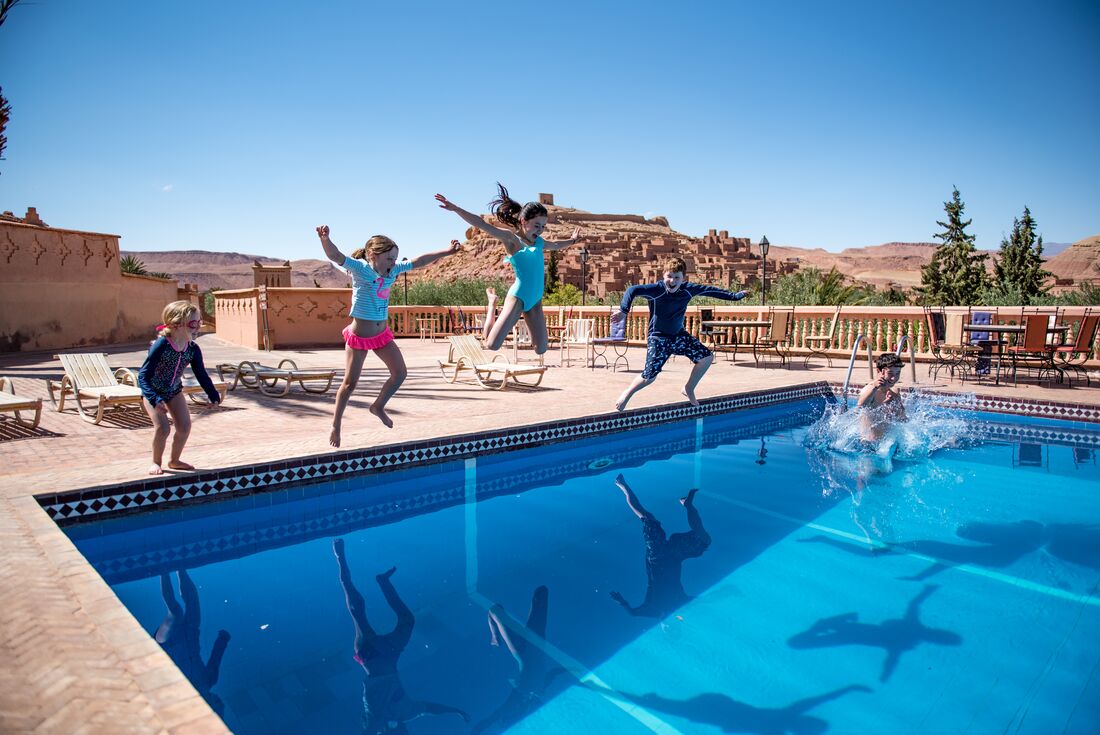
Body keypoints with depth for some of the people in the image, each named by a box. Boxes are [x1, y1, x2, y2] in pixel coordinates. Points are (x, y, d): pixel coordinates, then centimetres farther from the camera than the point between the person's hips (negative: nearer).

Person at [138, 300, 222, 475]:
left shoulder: (193, 349, -15)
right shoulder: (161, 345, -31)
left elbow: (201, 374, -4)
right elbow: (143, 376, -32)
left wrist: (213, 395, -13)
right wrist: (155, 400, -44)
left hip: (174, 391, 5)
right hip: (153, 393, -5)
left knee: (185, 426, -1)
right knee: (163, 428, -17)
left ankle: (174, 460, 23)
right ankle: (156, 462, 9)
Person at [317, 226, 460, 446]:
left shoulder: (393, 270, 0)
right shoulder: (359, 268, -16)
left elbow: (419, 261, 8)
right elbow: (335, 256, -33)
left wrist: (447, 251, 12)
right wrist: (325, 239, -54)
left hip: (383, 334, 6)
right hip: (359, 336, -6)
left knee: (400, 373, 9)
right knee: (350, 383, 0)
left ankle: (378, 407, 32)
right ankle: (335, 426, 17)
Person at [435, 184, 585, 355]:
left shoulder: (538, 242, 12)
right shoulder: (511, 238, -8)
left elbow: (555, 245, 37)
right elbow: (482, 224, -17)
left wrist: (572, 241, 41)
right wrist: (455, 208, -25)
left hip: (536, 301, 6)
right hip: (517, 296, -6)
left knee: (541, 350, 6)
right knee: (492, 345, -10)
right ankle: (492, 302, 16)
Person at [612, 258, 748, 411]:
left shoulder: (688, 289, -7)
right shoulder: (657, 289, -22)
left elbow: (709, 290, 5)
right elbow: (633, 290, -31)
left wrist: (734, 296, 13)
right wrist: (623, 311, -42)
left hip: (679, 335, 6)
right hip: (658, 337, -6)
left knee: (707, 357, 2)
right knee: (649, 377, -14)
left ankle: (689, 389, 21)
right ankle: (628, 393, 16)